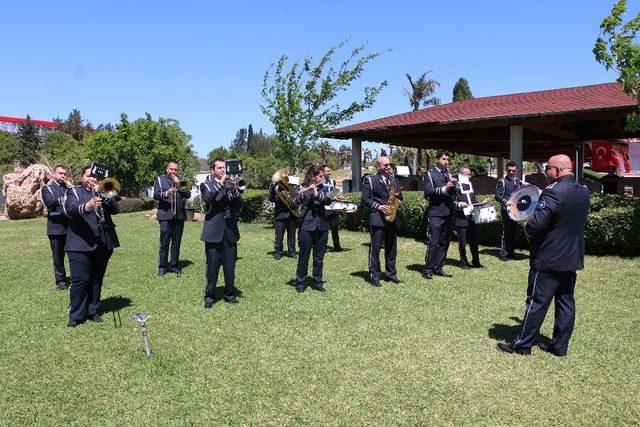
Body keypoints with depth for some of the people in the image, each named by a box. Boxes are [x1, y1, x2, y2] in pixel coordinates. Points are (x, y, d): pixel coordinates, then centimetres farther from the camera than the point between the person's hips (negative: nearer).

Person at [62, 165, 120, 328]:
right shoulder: (74, 191, 7)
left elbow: (116, 209, 0)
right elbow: (70, 210, -14)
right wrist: (87, 206, -34)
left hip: (104, 243, 3)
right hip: (81, 243, -3)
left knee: (97, 279, 9)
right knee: (80, 280, -4)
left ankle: (93, 311, 19)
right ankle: (76, 315, 5)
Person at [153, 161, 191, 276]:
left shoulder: (181, 180, 16)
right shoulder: (160, 179, 9)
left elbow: (188, 195, 3)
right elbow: (155, 195, -5)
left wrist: (179, 184, -8)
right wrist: (166, 193, -24)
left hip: (179, 215, 3)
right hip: (166, 215, -3)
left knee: (176, 242, 4)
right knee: (164, 242, -6)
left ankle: (174, 265, 13)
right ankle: (162, 266, 1)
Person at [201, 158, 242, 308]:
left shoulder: (230, 184, 14)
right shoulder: (207, 185, 5)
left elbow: (239, 204, 4)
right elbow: (207, 198, -17)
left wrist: (234, 189, -11)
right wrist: (220, 183, -15)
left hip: (230, 232, 3)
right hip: (214, 232, -3)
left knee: (230, 265, 7)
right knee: (212, 266, 1)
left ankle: (229, 294, 20)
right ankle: (209, 296, 13)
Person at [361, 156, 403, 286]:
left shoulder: (393, 179, 17)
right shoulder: (370, 180, -1)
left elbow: (400, 197, 19)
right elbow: (365, 199, -6)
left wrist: (397, 194, -4)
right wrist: (378, 206, -17)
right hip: (377, 218, -6)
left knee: (391, 248, 11)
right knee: (375, 248, -3)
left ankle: (391, 274, 21)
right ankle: (374, 275, 4)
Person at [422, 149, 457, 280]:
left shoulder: (449, 175, 21)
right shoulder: (430, 174, 3)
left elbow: (453, 194, 19)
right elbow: (428, 192, -11)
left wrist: (454, 186, -1)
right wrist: (444, 188, -18)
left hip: (448, 214, 6)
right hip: (436, 214, -6)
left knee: (444, 243, 8)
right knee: (433, 243, -9)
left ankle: (438, 268, 16)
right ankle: (427, 270, -3)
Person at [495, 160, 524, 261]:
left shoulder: (519, 182, 15)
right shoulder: (502, 181, -2)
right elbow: (497, 195, -8)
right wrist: (505, 201, -23)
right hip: (506, 210, -6)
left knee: (514, 232, 9)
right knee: (505, 232, -5)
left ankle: (511, 252, 18)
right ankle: (503, 254, 0)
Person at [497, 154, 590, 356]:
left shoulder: (553, 192, -21)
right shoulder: (583, 192, 7)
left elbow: (536, 224, -25)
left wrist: (526, 226, -4)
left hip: (549, 259, -8)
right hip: (572, 257, 8)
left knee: (538, 302, 0)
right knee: (566, 301, 12)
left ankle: (522, 345, 10)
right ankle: (560, 346, 21)